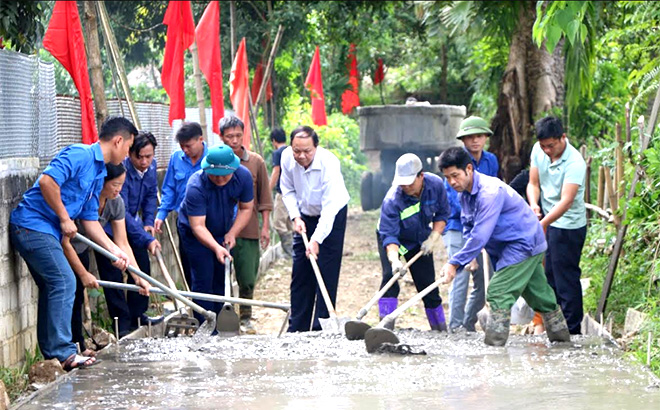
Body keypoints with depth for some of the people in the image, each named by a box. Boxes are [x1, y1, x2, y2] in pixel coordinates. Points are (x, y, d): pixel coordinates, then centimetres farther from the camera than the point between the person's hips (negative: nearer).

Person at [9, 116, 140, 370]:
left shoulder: (98, 174, 18)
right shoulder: (80, 155, -13)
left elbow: (90, 220, 20)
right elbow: (47, 180, -26)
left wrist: (114, 250, 11)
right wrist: (64, 218, -16)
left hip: (47, 232, 11)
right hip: (32, 224, -11)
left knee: (52, 287, 14)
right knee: (64, 282, -13)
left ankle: (49, 354, 21)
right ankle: (62, 352, -12)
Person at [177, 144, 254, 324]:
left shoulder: (243, 176, -20)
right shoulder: (196, 187, -34)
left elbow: (246, 208, -6)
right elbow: (198, 226, -35)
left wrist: (232, 233, -17)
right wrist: (216, 248, -48)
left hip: (224, 232, 5)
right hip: (195, 234, -5)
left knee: (222, 280, 6)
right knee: (203, 279, -10)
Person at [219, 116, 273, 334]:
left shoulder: (256, 162, 4)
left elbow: (264, 197, 10)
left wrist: (265, 227, 6)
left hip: (249, 230, 1)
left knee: (247, 279, 2)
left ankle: (245, 318, 15)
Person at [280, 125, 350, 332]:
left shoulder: (328, 163, -32)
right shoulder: (287, 157, -16)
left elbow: (330, 206, -34)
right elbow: (288, 190, 1)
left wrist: (316, 239, -39)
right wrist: (295, 217, -12)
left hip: (332, 217, -5)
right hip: (305, 217, 5)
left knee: (327, 274, -8)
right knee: (300, 274, 5)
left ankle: (322, 329, -5)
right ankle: (297, 329, 12)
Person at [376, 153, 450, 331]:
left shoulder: (436, 185, -23)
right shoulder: (392, 200, -35)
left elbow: (442, 213, -6)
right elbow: (389, 235, -37)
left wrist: (434, 237, -18)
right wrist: (394, 260, -51)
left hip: (420, 239, 3)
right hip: (393, 239, -3)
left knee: (428, 283, 3)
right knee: (390, 276, -24)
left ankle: (441, 328, 16)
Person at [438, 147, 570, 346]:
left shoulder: (490, 192, -28)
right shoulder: (465, 193, 2)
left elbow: (480, 235, -31)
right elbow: (468, 227, 13)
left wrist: (455, 263, -29)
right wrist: (470, 257, -4)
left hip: (524, 244, -10)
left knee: (499, 293, -17)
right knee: (540, 294, 19)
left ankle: (494, 345, -19)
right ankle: (561, 337, 32)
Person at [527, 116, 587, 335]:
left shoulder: (575, 163, -26)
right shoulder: (538, 150, -4)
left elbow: (566, 201, -34)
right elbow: (533, 183, 2)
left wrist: (543, 223, -45)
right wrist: (534, 204, -19)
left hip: (568, 225, -7)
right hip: (547, 221, 8)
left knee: (566, 279, -4)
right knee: (550, 275, 16)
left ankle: (572, 331, 3)